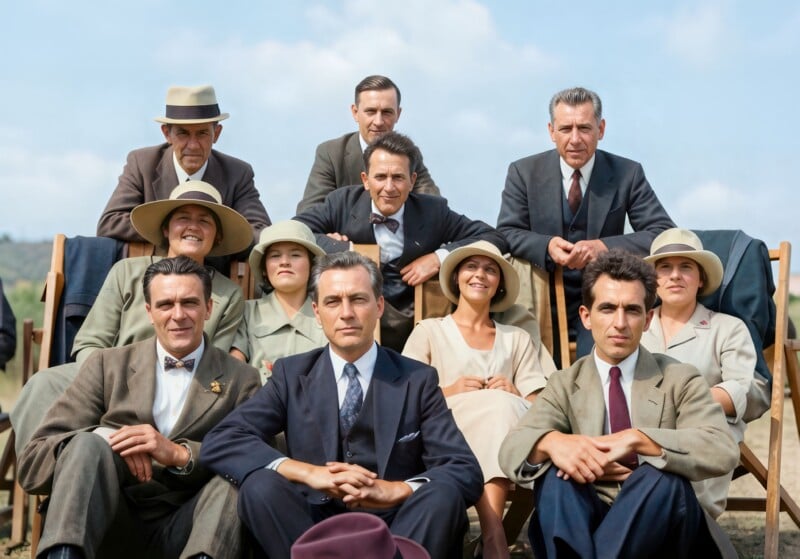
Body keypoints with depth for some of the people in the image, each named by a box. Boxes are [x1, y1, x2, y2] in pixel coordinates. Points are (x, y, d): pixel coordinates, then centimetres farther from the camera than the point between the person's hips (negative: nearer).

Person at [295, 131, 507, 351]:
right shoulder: (343, 203, 2)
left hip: (412, 326, 2)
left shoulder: (433, 211, 2)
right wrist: (346, 250, -17)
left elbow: (495, 239, 1)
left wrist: (440, 258, -11)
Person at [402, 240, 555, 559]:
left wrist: (513, 395, -10)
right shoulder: (429, 331, 17)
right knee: (497, 405, -32)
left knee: (503, 404, -32)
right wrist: (446, 392, -10)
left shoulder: (518, 339, 24)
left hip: (508, 435, 2)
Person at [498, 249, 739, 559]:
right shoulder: (565, 384, 9)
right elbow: (511, 450, -7)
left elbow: (723, 450, -15)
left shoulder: (680, 379, 4)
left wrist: (637, 440, -29)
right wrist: (552, 442, -32)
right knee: (554, 473, -28)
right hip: (587, 522, 1)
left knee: (664, 476, -32)